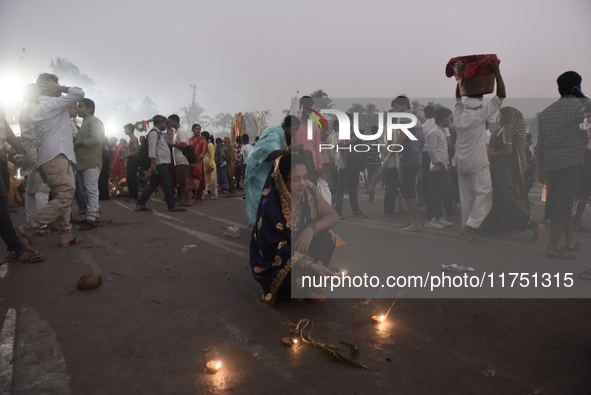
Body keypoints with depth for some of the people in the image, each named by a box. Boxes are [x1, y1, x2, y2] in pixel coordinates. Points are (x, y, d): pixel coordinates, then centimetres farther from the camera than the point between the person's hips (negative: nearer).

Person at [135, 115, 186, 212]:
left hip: (162, 163, 10)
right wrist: (153, 163, -24)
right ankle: (172, 206, 1)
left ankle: (140, 204, 12)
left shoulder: (159, 133, 20)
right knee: (167, 184, -5)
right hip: (159, 163, -10)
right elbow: (152, 148, -18)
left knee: (153, 184, 10)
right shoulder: (154, 132, -10)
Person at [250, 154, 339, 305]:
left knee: (327, 238, -22)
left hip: (300, 245, 5)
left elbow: (333, 216, -8)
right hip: (274, 260, -5)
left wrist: (311, 229, -28)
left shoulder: (307, 190, -13)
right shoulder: (270, 206, -28)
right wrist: (311, 266, -41)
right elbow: (277, 250, -28)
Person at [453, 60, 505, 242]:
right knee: (484, 193, -4)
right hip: (478, 165, -6)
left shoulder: (458, 115, 3)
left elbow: (458, 96, 22)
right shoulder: (479, 116, -10)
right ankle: (470, 226, -15)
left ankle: (466, 226, 11)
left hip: (461, 164, 6)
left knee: (466, 197, 10)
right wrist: (497, 72, -6)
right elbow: (501, 96, -9)